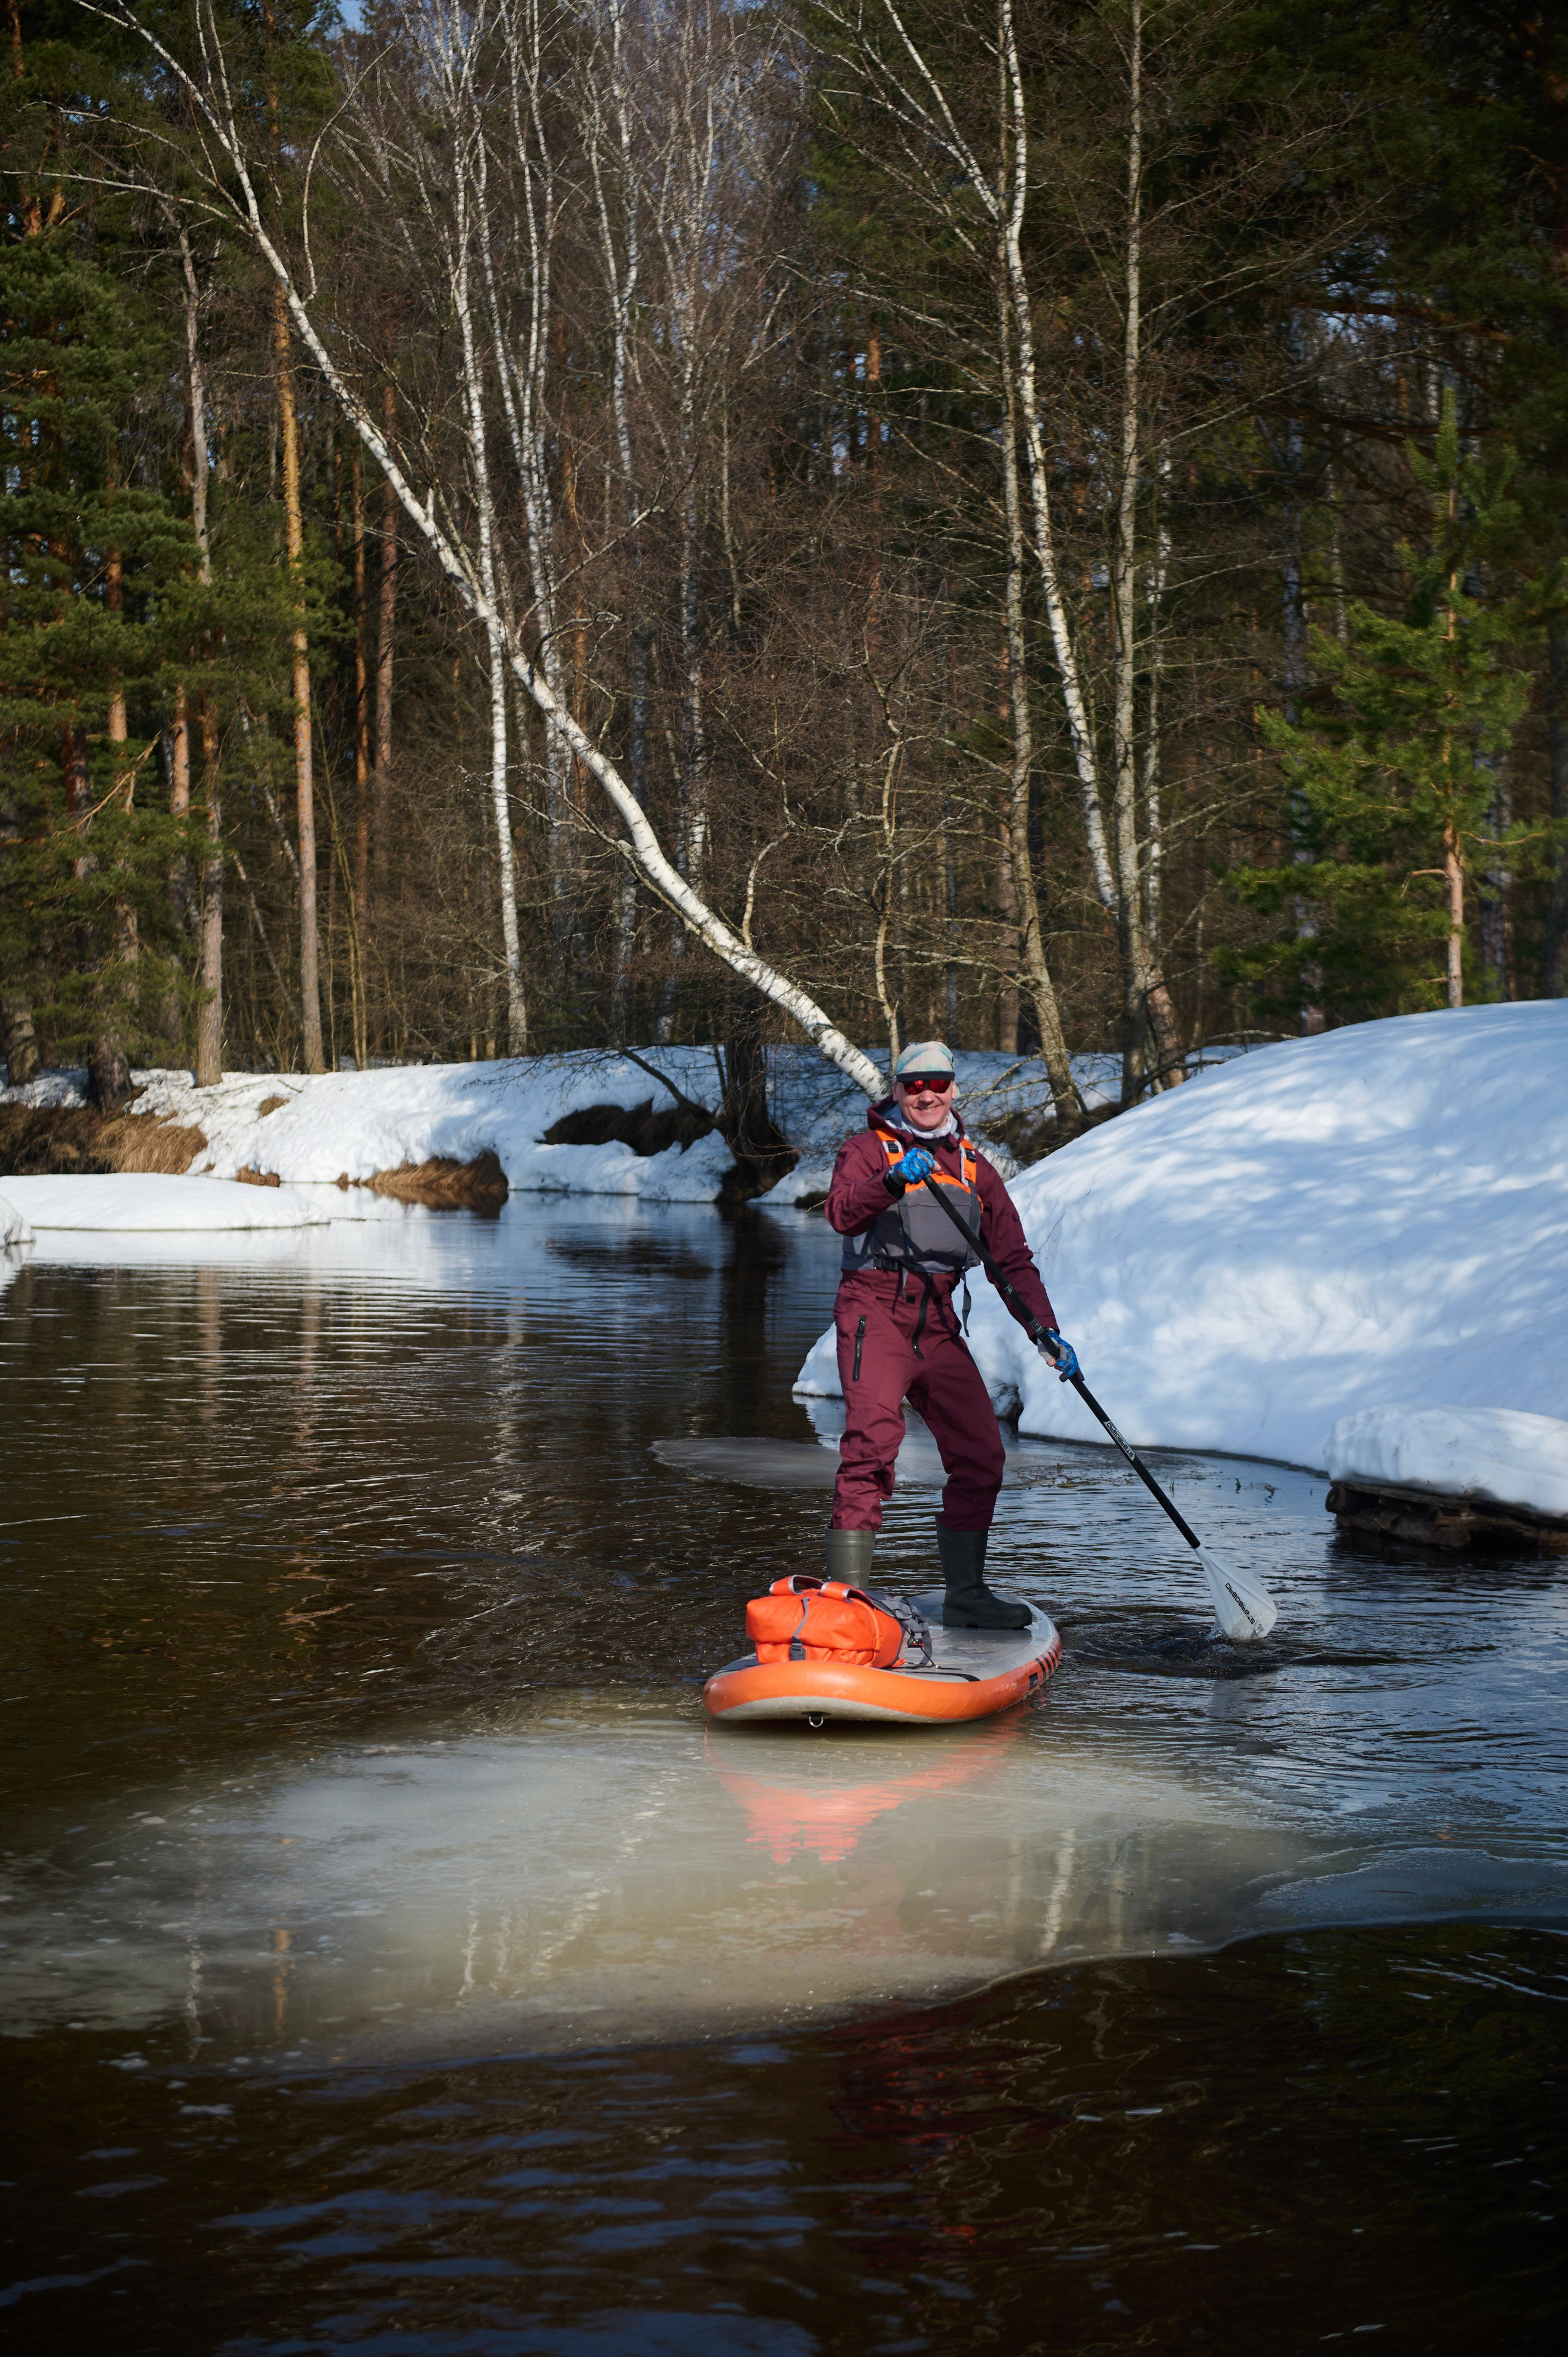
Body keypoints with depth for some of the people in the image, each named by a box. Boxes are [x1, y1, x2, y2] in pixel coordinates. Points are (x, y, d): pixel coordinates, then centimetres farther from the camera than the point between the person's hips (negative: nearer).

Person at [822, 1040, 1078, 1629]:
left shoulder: (974, 1167, 20)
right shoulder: (867, 1148, 5)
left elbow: (1013, 1258, 18)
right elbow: (842, 1214, -15)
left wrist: (1047, 1332, 7)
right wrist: (893, 1180, -32)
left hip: (938, 1325, 6)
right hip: (876, 1310, -6)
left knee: (980, 1455, 3)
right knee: (873, 1441, -21)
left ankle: (965, 1596, 17)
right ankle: (848, 1594, -24)